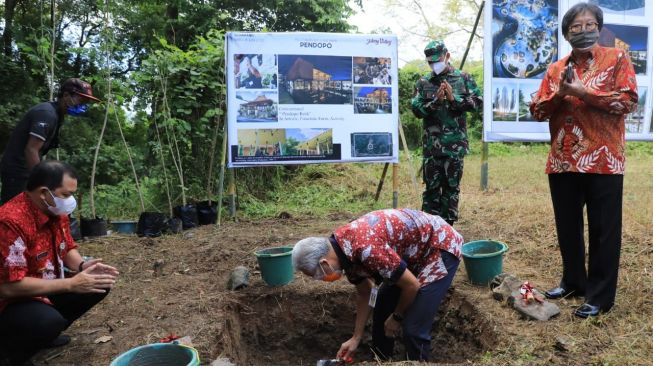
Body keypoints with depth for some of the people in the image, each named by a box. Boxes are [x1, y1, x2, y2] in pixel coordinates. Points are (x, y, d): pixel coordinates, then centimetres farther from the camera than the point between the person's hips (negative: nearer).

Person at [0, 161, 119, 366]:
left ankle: (47, 330, 10)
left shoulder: (56, 211, -3)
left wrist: (82, 266, -13)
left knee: (99, 285, -3)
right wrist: (71, 284, -30)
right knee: (49, 321, -35)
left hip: (46, 289, 8)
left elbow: (68, 249, 11)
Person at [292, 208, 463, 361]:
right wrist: (356, 338, 13)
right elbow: (364, 292, 9)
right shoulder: (345, 248, -5)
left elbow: (412, 285, -25)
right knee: (382, 311, 14)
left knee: (413, 328, -12)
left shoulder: (366, 248, -35)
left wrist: (396, 317, -7)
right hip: (414, 253, 9)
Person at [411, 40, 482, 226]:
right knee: (432, 186, 4)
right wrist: (435, 101, -15)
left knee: (452, 186, 6)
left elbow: (478, 102, 0)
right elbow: (416, 109, -1)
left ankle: (447, 226, 16)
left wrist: (454, 98, -11)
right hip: (431, 144, 0)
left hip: (455, 143, 0)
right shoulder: (423, 83, 7)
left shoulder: (463, 78, 6)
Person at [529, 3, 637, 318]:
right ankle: (573, 281, 29)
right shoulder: (555, 69, 14)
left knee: (603, 230, 2)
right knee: (567, 227, 13)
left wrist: (583, 92, -14)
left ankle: (600, 295, 12)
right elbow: (537, 111, 9)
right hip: (562, 162, 4)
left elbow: (628, 101, -8)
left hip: (603, 161, -4)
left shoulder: (617, 59, 3)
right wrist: (559, 94, -10)